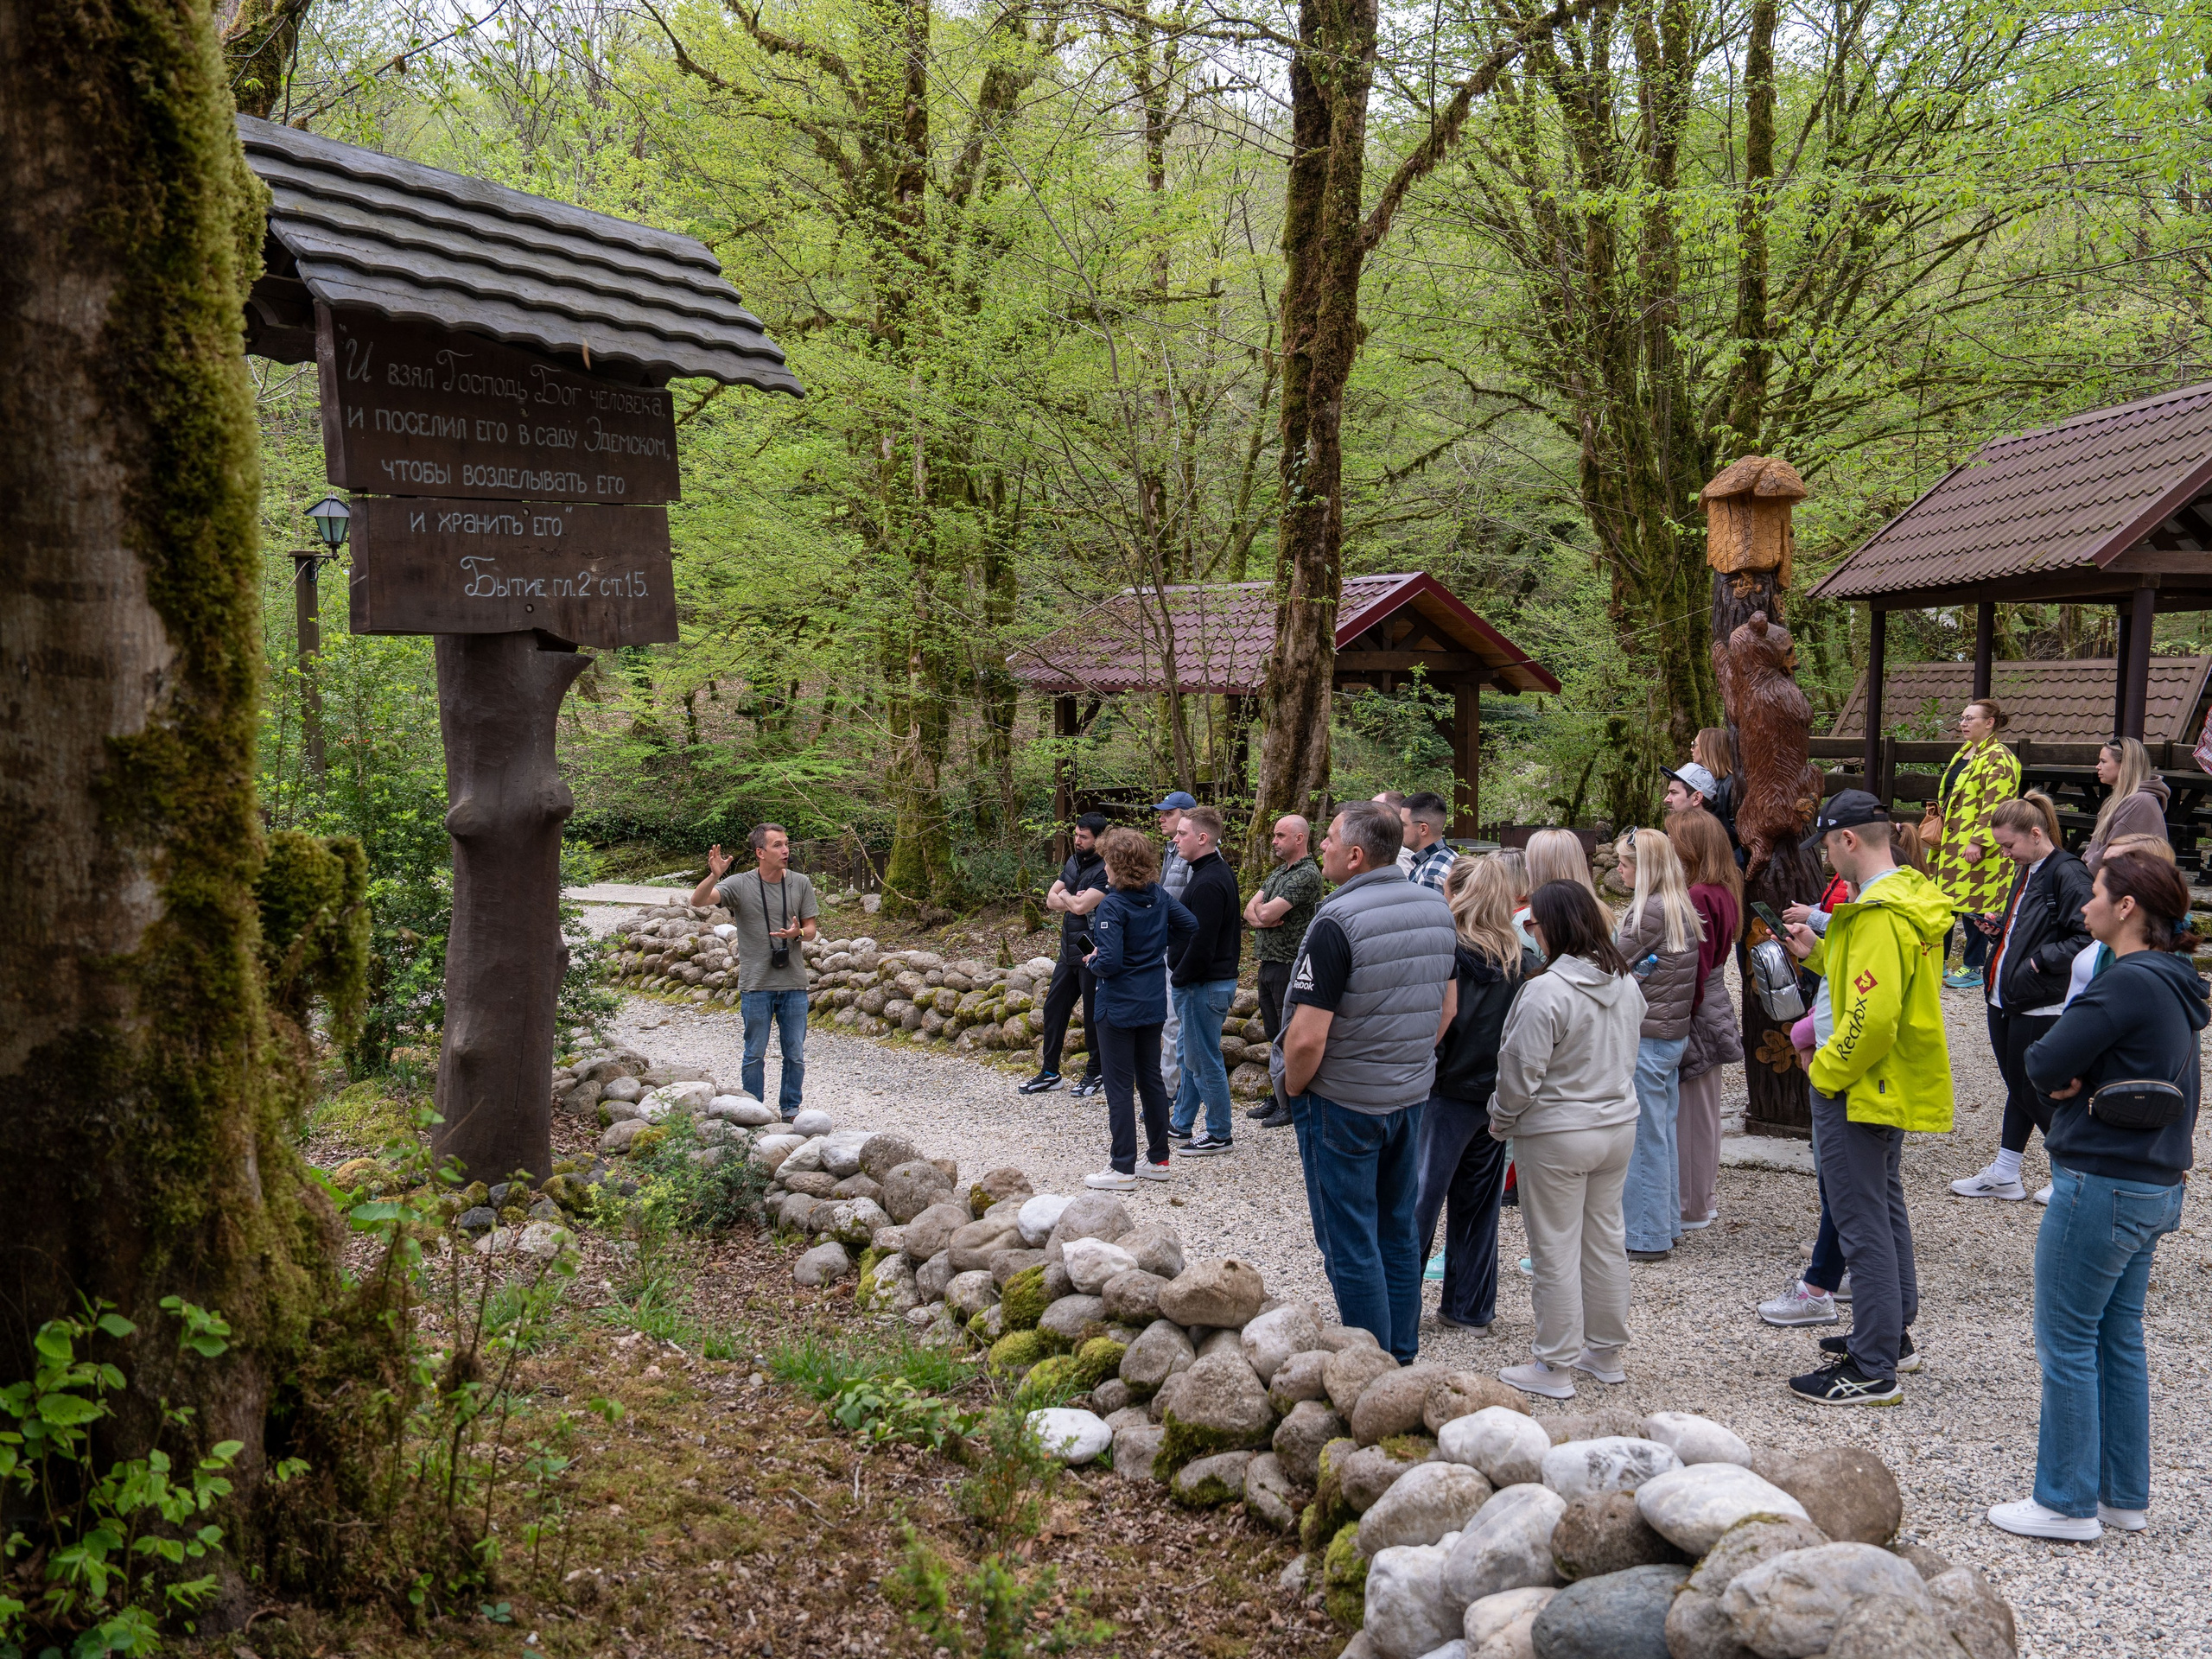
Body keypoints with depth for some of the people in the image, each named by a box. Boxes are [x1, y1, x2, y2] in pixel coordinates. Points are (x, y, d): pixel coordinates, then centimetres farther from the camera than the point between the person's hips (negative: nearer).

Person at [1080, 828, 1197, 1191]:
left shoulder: (1112, 906, -20)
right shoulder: (1158, 896, 0)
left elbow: (1110, 961, -26)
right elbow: (1190, 925, 8)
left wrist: (1093, 963, -6)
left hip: (1119, 1007, -7)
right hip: (1154, 1004, 7)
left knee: (1119, 1086, 1)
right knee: (1151, 1079, 17)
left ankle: (1122, 1169, 7)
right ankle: (1158, 1159, 24)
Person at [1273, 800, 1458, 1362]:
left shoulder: (1339, 921, -22)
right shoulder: (1436, 907, 2)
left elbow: (1307, 1037, -25)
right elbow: (1447, 1006, 13)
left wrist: (1294, 1089, -8)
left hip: (1343, 1101, -7)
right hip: (1412, 1095, 7)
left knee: (1351, 1245, 4)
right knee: (1398, 1231, 19)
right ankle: (1402, 1358, 29)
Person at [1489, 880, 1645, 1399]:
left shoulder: (1546, 991, -22)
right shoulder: (1627, 983, 2)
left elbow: (1522, 1071, -18)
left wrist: (1502, 1119, -1)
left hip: (1556, 1137, -7)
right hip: (1619, 1125, 8)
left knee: (1556, 1251, 3)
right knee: (1605, 1240, 17)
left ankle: (1555, 1368, 11)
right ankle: (1606, 1353, 28)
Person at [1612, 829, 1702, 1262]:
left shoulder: (1650, 911, -18)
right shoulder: (1681, 908, 9)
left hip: (1646, 1037, -9)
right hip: (1674, 1032, 9)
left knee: (1644, 1138, -1)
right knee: (1663, 1134, 16)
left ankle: (1646, 1238, 6)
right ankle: (1667, 1225, 25)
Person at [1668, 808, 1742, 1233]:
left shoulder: (1697, 899, -21)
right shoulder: (1723, 892, 8)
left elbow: (1693, 970, -22)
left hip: (1696, 1017, -10)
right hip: (1716, 1011, 10)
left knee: (1691, 1110, 0)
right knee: (1704, 1108, 18)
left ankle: (1691, 1209, 10)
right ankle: (1703, 1199, 30)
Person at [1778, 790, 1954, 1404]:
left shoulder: (1880, 915, -24)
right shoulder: (1909, 898, 9)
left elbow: (1873, 1015, -30)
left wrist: (1827, 1072, -18)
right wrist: (1819, 953, 11)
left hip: (1858, 1091, -11)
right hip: (1893, 1084, 11)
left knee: (1862, 1225, -4)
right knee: (1885, 1208, 22)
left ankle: (1873, 1370, 2)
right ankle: (1893, 1333, 36)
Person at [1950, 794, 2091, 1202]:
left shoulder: (2067, 875, -16)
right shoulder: (2025, 872, 13)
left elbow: (2085, 939, -22)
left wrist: (2039, 961, -21)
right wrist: (2001, 929, 8)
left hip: (2041, 1007, -9)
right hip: (2004, 1000, 9)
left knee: (2036, 1092, 1)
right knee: (2017, 1087, 16)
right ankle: (2004, 1175, 24)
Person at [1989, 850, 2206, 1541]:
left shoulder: (2128, 983, -20)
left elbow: (2044, 1063, -20)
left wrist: (2066, 1076, 1)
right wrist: (2078, 1077, 1)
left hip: (2101, 1188, -9)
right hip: (2155, 1190, 9)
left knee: (2067, 1343, 2)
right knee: (2120, 1341, 17)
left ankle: (2068, 1504, 11)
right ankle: (2125, 1496, 26)